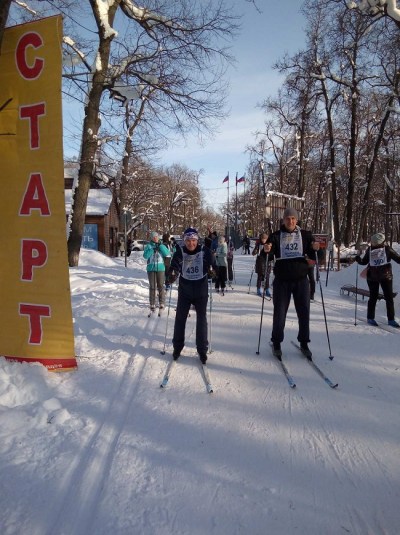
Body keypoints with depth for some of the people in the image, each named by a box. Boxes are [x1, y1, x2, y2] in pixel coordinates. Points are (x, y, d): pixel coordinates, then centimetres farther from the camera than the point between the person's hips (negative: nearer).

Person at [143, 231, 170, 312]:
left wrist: (161, 247, -11)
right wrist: (153, 250, -15)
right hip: (151, 268, 0)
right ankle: (152, 304, 7)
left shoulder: (162, 246, 9)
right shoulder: (148, 246, 6)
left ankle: (162, 303, 10)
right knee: (152, 287, 1)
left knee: (161, 286, 0)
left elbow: (168, 254, -4)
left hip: (161, 268, 0)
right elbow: (145, 256, -6)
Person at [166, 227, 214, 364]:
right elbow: (174, 265, -22)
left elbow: (210, 264, -20)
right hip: (184, 291, 1)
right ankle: (177, 347, 27)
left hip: (201, 292, -1)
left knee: (201, 320, 7)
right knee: (180, 318, 8)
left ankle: (202, 350, 21)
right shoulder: (180, 252, -9)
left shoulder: (205, 251, -10)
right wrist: (171, 275, -42)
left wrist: (211, 270, -42)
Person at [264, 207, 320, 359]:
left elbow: (314, 256, 4)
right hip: (282, 280, -1)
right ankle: (276, 343, 19)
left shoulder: (305, 235, 4)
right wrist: (267, 251, -26)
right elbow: (267, 258, -3)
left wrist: (316, 249, -18)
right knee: (279, 312, 4)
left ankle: (304, 343, 22)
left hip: (301, 279, 1)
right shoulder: (276, 236, 1)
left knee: (304, 312, 6)